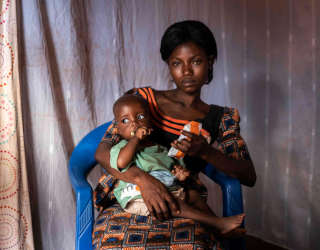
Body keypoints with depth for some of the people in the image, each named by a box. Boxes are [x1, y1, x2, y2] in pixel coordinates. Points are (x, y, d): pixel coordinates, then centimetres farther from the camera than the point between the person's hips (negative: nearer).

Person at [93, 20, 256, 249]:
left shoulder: (222, 118, 12)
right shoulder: (143, 98, 8)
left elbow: (249, 177, 3)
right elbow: (102, 152, -1)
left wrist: (205, 152, -16)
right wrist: (143, 179, -22)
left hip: (181, 208, 1)